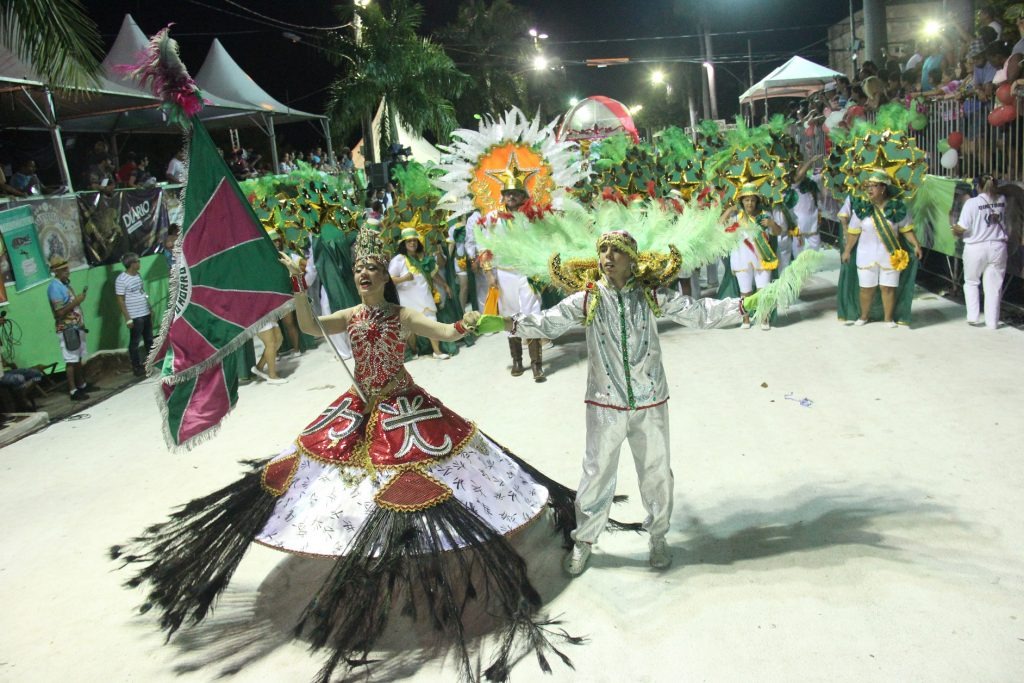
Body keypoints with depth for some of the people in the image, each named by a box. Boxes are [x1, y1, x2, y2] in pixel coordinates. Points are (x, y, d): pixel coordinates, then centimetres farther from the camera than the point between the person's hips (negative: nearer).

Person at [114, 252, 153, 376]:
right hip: (135, 317, -8)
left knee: (149, 339, 18)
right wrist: (127, 318, -17)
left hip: (146, 313, 8)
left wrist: (150, 309, 18)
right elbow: (120, 301, -15)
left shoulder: (138, 275, 8)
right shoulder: (121, 280, -16)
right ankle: (136, 367, 14)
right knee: (135, 342, 4)